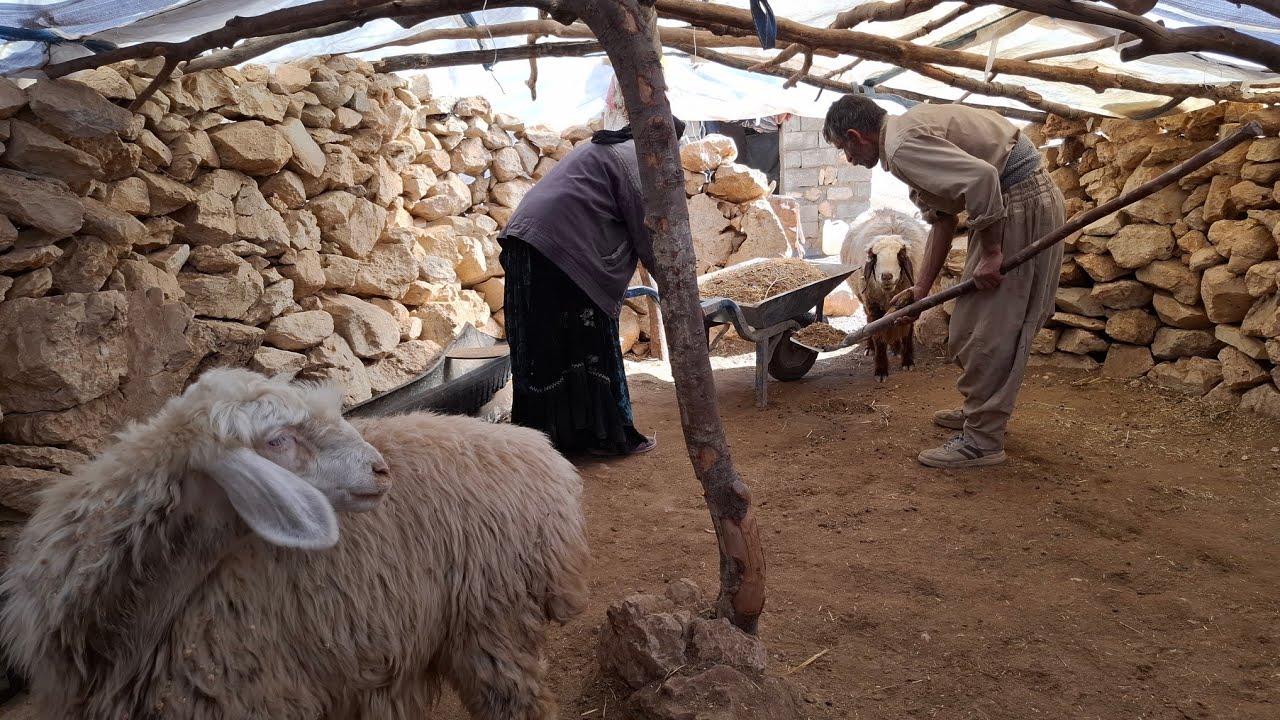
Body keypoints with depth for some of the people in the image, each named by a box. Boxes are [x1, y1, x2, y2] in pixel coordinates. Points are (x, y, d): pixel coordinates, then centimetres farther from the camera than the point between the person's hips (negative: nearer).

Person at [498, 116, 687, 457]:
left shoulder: (604, 147, 27)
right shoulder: (632, 156, -2)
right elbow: (644, 225, -4)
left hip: (526, 243, 10)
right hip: (563, 248, -10)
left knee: (543, 342, 12)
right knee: (588, 341, -2)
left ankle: (547, 428, 20)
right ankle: (607, 434, 6)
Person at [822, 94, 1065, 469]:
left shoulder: (902, 146, -17)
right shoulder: (909, 131, 16)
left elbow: (980, 177, -30)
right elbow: (941, 220, 18)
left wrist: (991, 253, -21)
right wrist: (921, 288, 19)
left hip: (1021, 204, -10)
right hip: (1021, 200, 10)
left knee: (991, 328, -4)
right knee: (973, 321, 19)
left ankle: (982, 440, 5)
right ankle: (982, 410, 34)